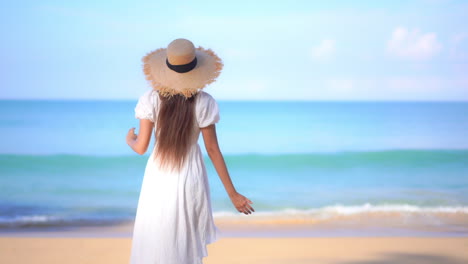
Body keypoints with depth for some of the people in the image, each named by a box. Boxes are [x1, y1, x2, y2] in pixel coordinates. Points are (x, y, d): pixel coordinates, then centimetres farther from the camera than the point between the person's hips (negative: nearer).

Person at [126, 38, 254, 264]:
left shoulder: (151, 99, -12)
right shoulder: (203, 102, -12)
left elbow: (141, 147, -8)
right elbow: (213, 150, -9)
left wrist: (130, 140, 18)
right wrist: (232, 193, -2)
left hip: (159, 180, 0)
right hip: (190, 179, 0)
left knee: (154, 244, 13)